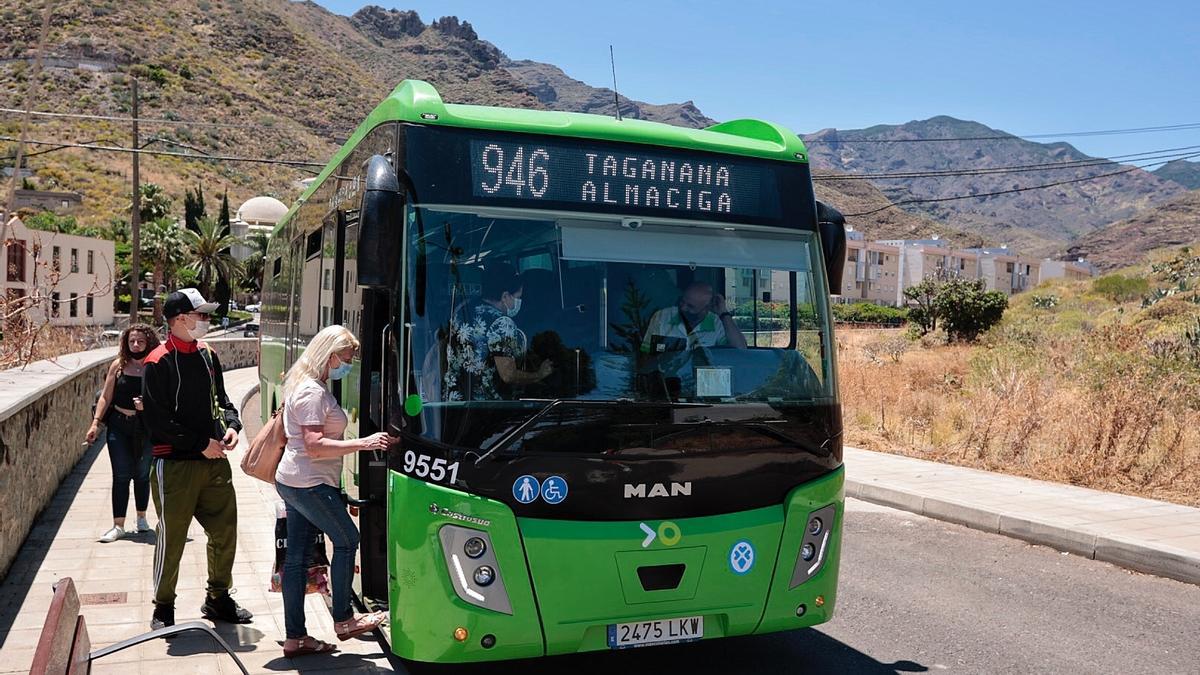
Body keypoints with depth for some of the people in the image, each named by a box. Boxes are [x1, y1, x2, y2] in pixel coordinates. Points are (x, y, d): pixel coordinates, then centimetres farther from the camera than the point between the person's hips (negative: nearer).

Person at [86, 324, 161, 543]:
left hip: (145, 428, -1)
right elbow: (106, 397, 5)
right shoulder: (118, 365, 1)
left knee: (142, 474, 12)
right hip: (118, 426, 1)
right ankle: (118, 525, 6)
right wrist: (96, 423, 1)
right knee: (121, 476, 1)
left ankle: (141, 517, 30)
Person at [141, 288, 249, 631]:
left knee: (225, 532, 11)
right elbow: (156, 419, -14)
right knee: (171, 538, 5)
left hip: (215, 460, 6)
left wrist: (231, 424, 0)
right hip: (175, 464, -6)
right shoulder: (159, 362, -11)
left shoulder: (209, 354, 10)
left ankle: (218, 598, 29)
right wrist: (201, 443, -15)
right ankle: (163, 608, 22)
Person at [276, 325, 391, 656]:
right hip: (309, 484, -10)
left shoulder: (306, 386, 16)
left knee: (297, 555, 10)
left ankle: (295, 637, 15)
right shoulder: (312, 392, -17)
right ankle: (343, 620, 11)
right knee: (347, 539, 2)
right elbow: (315, 446, -23)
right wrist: (363, 443, -24)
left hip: (293, 481, 10)